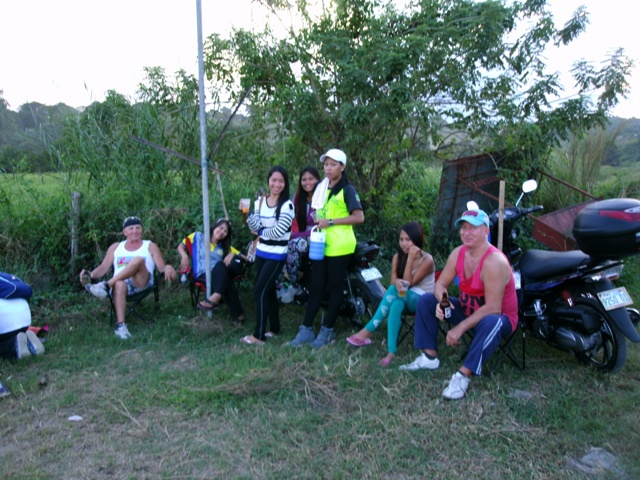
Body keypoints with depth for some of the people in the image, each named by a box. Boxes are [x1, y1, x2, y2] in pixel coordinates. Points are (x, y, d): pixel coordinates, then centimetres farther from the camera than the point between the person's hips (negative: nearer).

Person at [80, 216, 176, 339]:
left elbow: (162, 268, 9)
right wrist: (91, 274, -5)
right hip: (120, 283, 1)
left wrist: (167, 268, -16)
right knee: (119, 284, -39)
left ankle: (106, 285, -37)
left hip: (142, 283, -1)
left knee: (138, 260, -32)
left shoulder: (150, 246, 18)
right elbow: (103, 268, 17)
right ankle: (120, 326, -46)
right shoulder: (115, 247, 25)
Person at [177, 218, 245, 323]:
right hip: (203, 275, -3)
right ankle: (237, 313, -45)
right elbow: (181, 246, 19)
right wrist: (185, 256, -4)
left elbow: (244, 258, 17)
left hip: (219, 276, 3)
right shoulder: (198, 236, 16)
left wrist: (233, 254, -5)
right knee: (226, 279, -38)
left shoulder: (225, 247, 25)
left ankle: (216, 297, -56)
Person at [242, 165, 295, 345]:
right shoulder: (260, 201, 3)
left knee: (260, 291, -9)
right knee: (268, 291, 14)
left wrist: (261, 232, -6)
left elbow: (278, 231, -20)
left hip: (276, 255, -6)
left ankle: (259, 335, 0)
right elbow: (255, 227, -5)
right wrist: (248, 213, -22)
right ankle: (274, 328, 27)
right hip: (261, 253, 6)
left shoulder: (287, 205, -13)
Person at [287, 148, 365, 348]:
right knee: (315, 287, 7)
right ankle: (306, 329, 11)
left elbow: (359, 217, -16)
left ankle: (327, 330, 13)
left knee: (334, 287, 3)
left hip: (339, 247, -6)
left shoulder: (347, 190, -6)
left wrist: (330, 222, -19)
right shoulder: (322, 188, 14)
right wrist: (317, 220, 7)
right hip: (321, 244, 6)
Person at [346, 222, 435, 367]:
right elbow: (393, 280, -8)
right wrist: (397, 282, -33)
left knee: (395, 291, -35)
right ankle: (391, 353, -40)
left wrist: (410, 259, -26)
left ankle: (368, 331, -34)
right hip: (404, 299, 4)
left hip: (423, 302, -4)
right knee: (396, 305, -35)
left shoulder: (427, 260, -14)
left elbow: (408, 284, -19)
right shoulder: (397, 257, 2)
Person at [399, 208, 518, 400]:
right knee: (426, 300, -1)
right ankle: (429, 357, -2)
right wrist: (442, 301, -24)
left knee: (490, 323, -42)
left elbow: (493, 308, -32)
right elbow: (441, 284, 0)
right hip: (467, 310, 7)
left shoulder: (494, 261, -29)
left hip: (499, 317, -7)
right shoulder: (458, 253, -7)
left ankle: (463, 375, -35)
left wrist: (461, 327, -31)